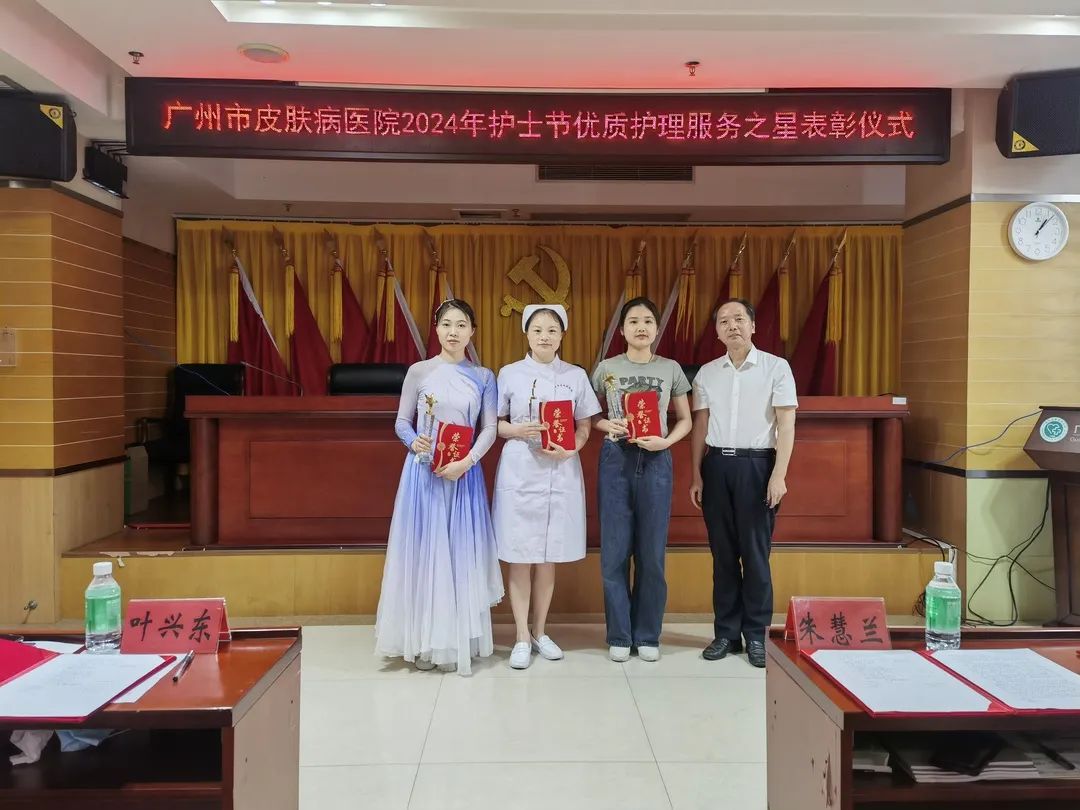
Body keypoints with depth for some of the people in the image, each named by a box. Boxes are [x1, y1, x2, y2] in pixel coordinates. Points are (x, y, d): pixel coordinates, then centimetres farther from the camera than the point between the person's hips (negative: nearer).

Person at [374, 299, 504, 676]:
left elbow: (490, 428, 0)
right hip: (423, 472, -1)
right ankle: (423, 642, 9)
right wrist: (414, 441, -17)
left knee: (461, 553, 2)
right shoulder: (419, 371, 3)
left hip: (464, 473, 1)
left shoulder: (483, 377, 5)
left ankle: (458, 642, 11)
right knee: (423, 550, 0)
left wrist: (466, 461, -15)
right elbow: (401, 421, 5)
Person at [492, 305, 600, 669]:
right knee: (520, 557, 1)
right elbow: (495, 423, 5)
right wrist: (517, 430, -15)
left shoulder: (576, 375, 5)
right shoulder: (510, 374, 2)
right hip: (519, 472, -1)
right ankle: (522, 637, 13)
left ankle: (540, 631, 24)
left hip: (561, 472, 1)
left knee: (548, 556, 9)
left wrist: (569, 449, -13)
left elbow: (584, 427, 7)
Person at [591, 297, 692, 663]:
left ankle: (648, 635, 18)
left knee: (652, 552, 5)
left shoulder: (671, 369, 4)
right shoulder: (606, 368, 3)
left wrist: (665, 441, -10)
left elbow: (685, 420, 9)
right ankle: (619, 636, 15)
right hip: (616, 460, 0)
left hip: (655, 462, 0)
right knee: (615, 552, 3)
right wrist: (608, 425, -13)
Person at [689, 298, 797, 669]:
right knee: (723, 552, 7)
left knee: (756, 553, 1)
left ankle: (756, 635, 13)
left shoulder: (776, 367, -1)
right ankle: (726, 632, 17)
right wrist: (696, 476, 6)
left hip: (756, 464, -3)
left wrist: (778, 475, -12)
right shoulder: (707, 373, 9)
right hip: (717, 464, 3)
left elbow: (786, 424, -4)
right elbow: (700, 428, 10)